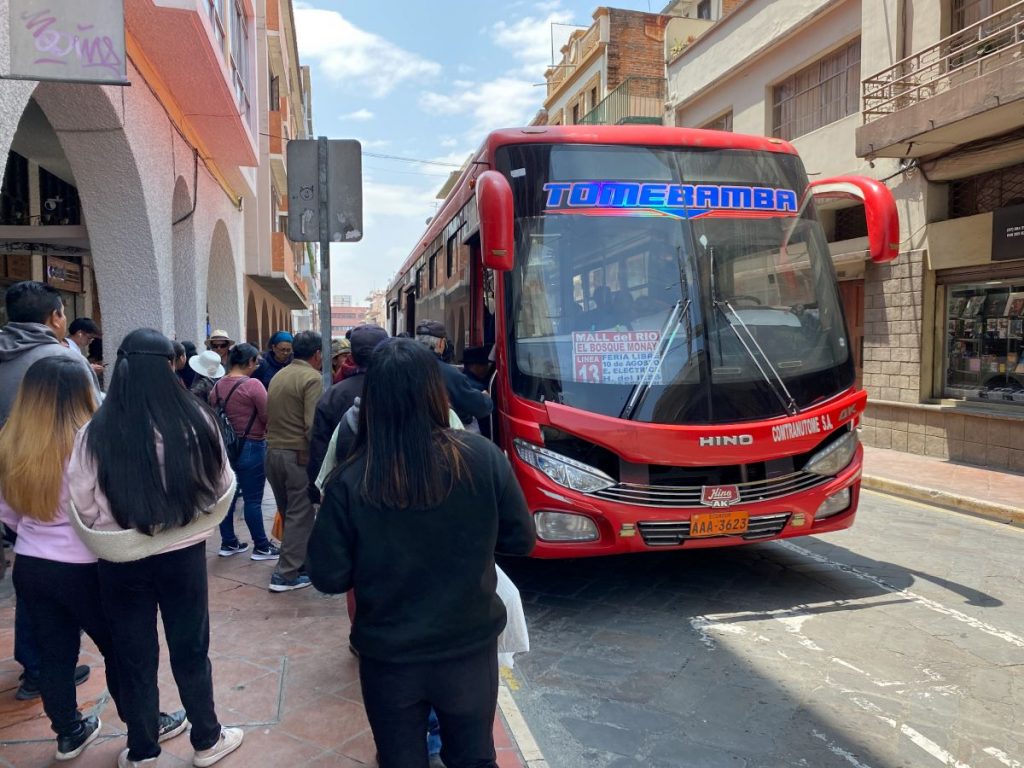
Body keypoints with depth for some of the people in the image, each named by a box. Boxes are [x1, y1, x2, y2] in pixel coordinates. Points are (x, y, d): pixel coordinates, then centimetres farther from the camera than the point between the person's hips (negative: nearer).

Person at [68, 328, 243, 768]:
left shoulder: (96, 431, -14)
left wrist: (112, 538, 11)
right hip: (184, 555, 0)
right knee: (190, 650, 17)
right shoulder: (195, 420, -14)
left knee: (134, 657, 17)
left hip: (120, 562, 0)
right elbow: (221, 489, -4)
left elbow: (84, 507, -8)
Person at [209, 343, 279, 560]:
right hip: (251, 447, -7)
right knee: (253, 500, 0)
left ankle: (228, 543, 23)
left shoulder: (217, 385, 5)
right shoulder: (252, 384, -16)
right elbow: (268, 417, -15)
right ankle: (261, 547, 10)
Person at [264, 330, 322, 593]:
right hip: (299, 454, -8)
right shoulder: (312, 378, -13)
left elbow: (268, 416, 15)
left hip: (273, 451, 8)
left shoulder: (278, 376, 12)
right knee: (300, 514, 2)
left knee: (288, 512, 19)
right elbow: (313, 425, -20)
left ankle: (294, 559, 31)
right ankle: (287, 574, 5)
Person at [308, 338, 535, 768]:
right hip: (470, 648, 1)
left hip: (388, 657, -1)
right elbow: (521, 540, -6)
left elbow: (329, 578, -10)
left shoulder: (350, 481, -19)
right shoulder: (484, 458, -17)